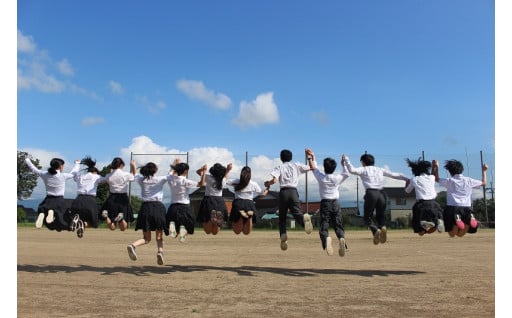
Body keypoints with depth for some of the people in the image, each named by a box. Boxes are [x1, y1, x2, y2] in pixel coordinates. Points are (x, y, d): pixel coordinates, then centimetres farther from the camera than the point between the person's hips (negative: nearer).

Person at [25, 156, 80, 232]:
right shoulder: (63, 176, -8)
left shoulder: (44, 174, 0)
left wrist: (27, 160, 31)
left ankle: (42, 214, -18)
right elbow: (73, 173, 10)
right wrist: (77, 163, 28)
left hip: (48, 200, 4)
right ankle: (53, 213, -32)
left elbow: (33, 169, 14)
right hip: (59, 200, -4)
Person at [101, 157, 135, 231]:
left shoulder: (108, 176, -3)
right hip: (123, 199, -2)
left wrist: (111, 170, 18)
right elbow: (133, 176, 13)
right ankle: (121, 218, -27)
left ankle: (105, 215, -22)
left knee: (112, 227, 9)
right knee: (123, 228, 8)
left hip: (112, 199, 2)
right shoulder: (126, 174, -9)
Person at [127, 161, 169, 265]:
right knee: (159, 237, 8)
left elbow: (135, 176, 32)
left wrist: (133, 166, 49)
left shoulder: (141, 180, 9)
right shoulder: (161, 179, 3)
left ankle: (133, 245, -20)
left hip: (145, 207, 2)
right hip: (158, 206, -2)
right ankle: (160, 251, -20)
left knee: (146, 238, 8)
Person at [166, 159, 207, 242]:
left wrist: (175, 164, 41)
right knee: (187, 226, 12)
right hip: (184, 207, -3)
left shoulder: (171, 179, 0)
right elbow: (201, 184, -8)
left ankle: (172, 224, -19)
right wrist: (204, 172, -5)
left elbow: (171, 172, 24)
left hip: (173, 207, 4)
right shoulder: (186, 182, -13)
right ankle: (183, 228, -23)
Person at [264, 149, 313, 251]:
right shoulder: (296, 165, 16)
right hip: (293, 191, 1)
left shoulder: (279, 167, 10)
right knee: (297, 213, -10)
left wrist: (268, 183, 15)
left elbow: (274, 180, -6)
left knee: (282, 217, 11)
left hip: (283, 192, -1)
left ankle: (283, 234, -9)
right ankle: (304, 218, -45)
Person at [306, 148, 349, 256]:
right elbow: (347, 174, 24)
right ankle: (341, 239, -26)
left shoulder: (321, 177, -1)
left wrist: (311, 157, 30)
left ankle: (326, 238, -38)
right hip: (336, 203, 2)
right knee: (338, 226, 4)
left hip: (325, 203, -2)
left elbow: (313, 168, 16)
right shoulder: (338, 178, 3)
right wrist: (344, 164, 36)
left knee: (323, 226, -5)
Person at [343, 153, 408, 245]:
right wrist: (407, 179, 33)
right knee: (380, 216, 20)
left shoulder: (363, 170, 12)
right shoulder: (380, 170, 23)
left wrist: (346, 159, 7)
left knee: (367, 217, 11)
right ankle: (383, 227, -14)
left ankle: (376, 230, -18)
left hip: (371, 193, -3)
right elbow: (395, 175, 23)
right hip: (382, 194, 4)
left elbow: (352, 170, -5)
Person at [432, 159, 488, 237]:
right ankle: (470, 218, -14)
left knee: (452, 235, 7)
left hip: (452, 208, -2)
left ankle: (456, 219, -22)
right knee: (460, 234, 12)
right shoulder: (469, 181, 9)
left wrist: (435, 167, 25)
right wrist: (484, 171, 38)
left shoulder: (449, 181, 3)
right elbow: (484, 183, 26)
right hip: (467, 208, 2)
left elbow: (436, 179, 20)